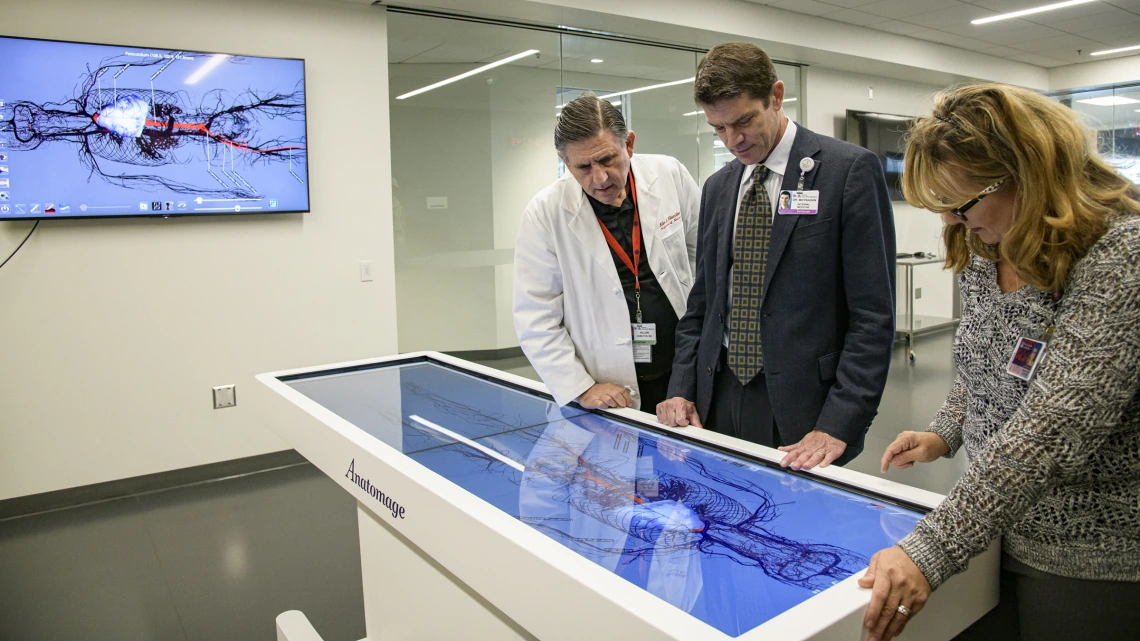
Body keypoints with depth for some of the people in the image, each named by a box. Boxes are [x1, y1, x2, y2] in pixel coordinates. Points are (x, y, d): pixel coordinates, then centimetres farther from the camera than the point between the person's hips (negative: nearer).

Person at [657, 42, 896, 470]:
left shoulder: (850, 170, -6)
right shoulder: (718, 187, 12)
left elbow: (873, 314, -11)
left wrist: (838, 426, -17)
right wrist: (682, 389, 4)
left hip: (800, 408, -4)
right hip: (720, 398, 5)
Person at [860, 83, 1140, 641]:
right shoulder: (983, 251, 1)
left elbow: (1053, 430, -32)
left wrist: (931, 550, -35)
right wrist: (944, 434, -1)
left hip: (1092, 559, -6)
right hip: (994, 527, 7)